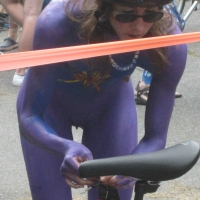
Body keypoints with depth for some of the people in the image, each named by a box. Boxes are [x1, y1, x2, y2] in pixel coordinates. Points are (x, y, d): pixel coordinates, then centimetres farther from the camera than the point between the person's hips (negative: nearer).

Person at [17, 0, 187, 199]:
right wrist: (66, 148, -55)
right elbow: (29, 117, -34)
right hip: (51, 102, -2)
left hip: (111, 104, 2)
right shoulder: (57, 22, -40)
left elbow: (156, 136, -25)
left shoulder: (169, 44, -33)